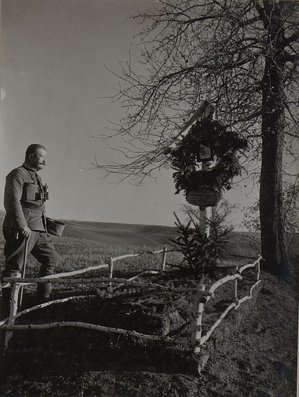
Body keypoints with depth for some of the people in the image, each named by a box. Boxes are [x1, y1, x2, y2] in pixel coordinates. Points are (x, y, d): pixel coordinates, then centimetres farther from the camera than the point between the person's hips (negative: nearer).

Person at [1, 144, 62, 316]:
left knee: (52, 258, 13)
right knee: (14, 268, -5)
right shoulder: (17, 174, -8)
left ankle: (44, 296, 25)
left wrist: (46, 222, 20)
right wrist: (23, 226, -23)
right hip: (21, 230, -10)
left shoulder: (37, 177, 21)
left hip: (38, 230, 10)